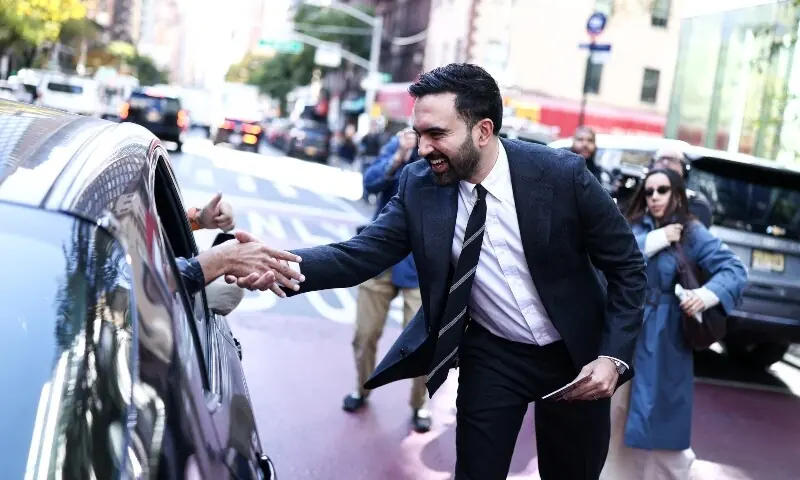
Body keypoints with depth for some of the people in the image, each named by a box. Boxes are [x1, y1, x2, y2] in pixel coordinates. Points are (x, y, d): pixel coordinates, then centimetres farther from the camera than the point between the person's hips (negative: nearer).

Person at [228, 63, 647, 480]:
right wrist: (282, 265, -36)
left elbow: (627, 265, -11)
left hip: (575, 353, -1)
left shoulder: (562, 174, -20)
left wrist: (613, 355, -19)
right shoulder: (418, 185, -12)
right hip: (492, 355, 1)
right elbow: (361, 254, -19)